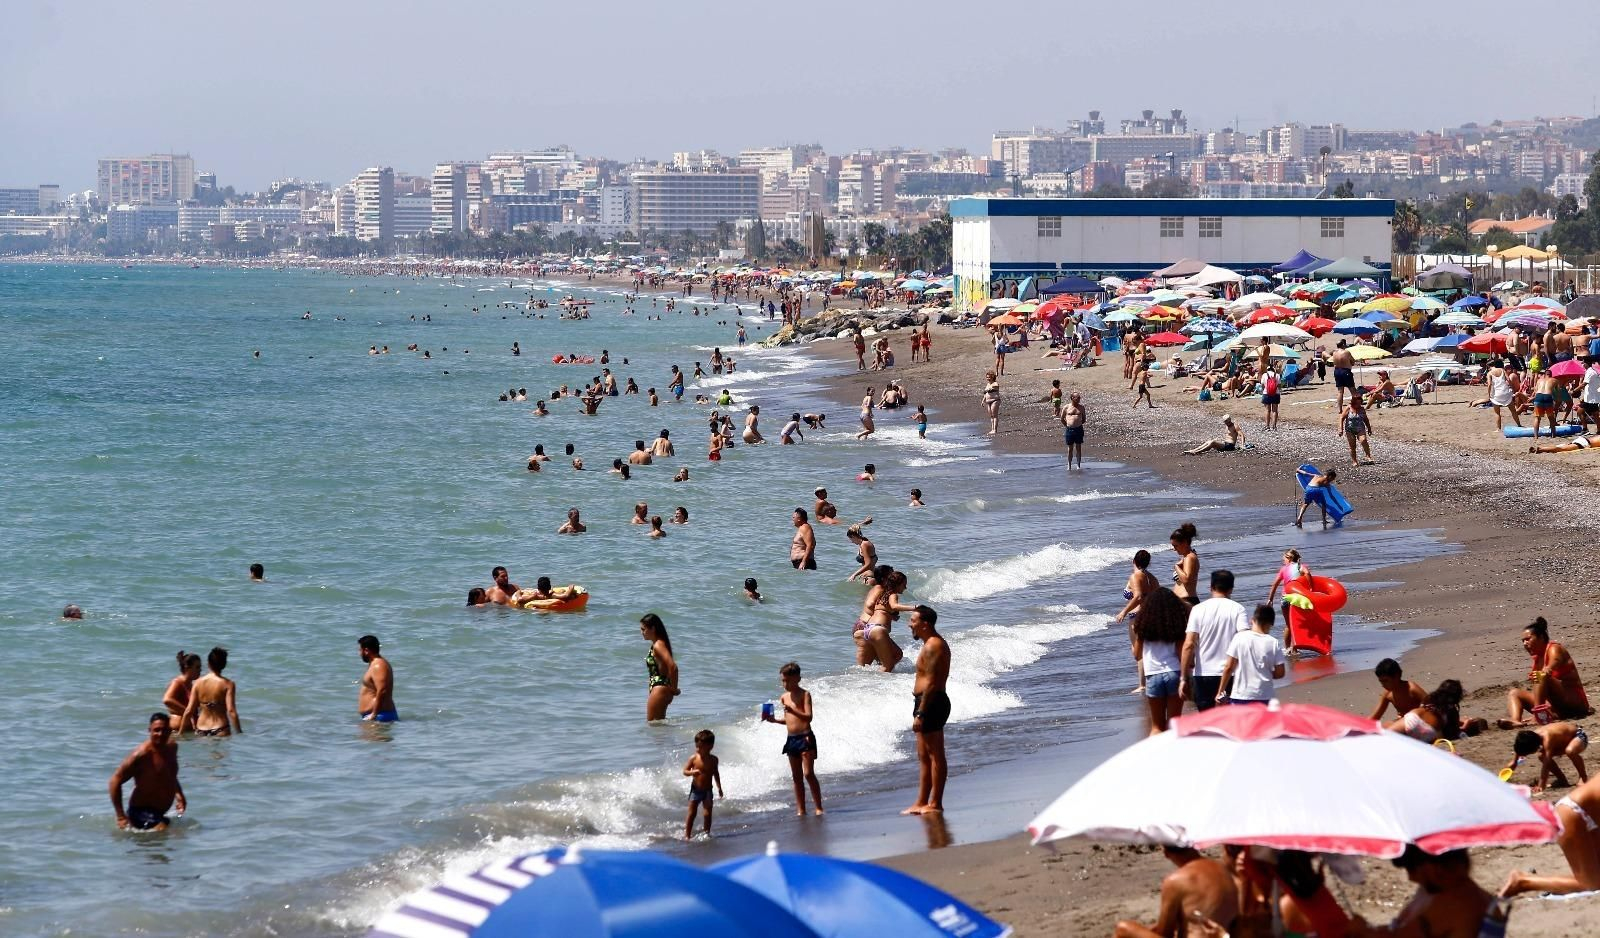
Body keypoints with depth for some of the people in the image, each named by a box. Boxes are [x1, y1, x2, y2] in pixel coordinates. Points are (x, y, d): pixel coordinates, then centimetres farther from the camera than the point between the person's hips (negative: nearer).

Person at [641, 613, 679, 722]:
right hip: (658, 688, 11)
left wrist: (673, 688, -19)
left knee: (652, 723, -6)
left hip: (660, 689, -11)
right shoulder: (655, 644, 13)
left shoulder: (658, 645, -19)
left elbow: (672, 667, -30)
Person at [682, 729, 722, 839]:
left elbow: (716, 773, 12)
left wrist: (719, 788, 15)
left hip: (707, 790, 2)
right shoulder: (694, 758, -10)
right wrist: (692, 772, -30)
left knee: (708, 813, -2)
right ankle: (687, 834, 7)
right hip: (695, 789, -2)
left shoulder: (713, 760, -2)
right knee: (692, 813, 0)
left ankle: (707, 832, 11)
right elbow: (685, 770, -8)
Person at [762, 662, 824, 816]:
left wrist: (792, 710, -30)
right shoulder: (784, 697, 12)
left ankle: (819, 807, -6)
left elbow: (808, 717, -17)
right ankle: (801, 810, 12)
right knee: (796, 777, 8)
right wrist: (774, 720, 5)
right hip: (792, 739, 7)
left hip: (805, 738, -7)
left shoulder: (805, 695, -7)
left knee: (808, 773, -12)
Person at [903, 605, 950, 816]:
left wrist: (920, 714, -23)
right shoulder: (932, 644, 18)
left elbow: (931, 683, -22)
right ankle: (921, 803, 18)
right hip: (927, 703, 11)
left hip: (931, 703, -11)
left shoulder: (933, 646, -16)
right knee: (924, 757, 13)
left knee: (935, 755, -6)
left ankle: (935, 803, -4)